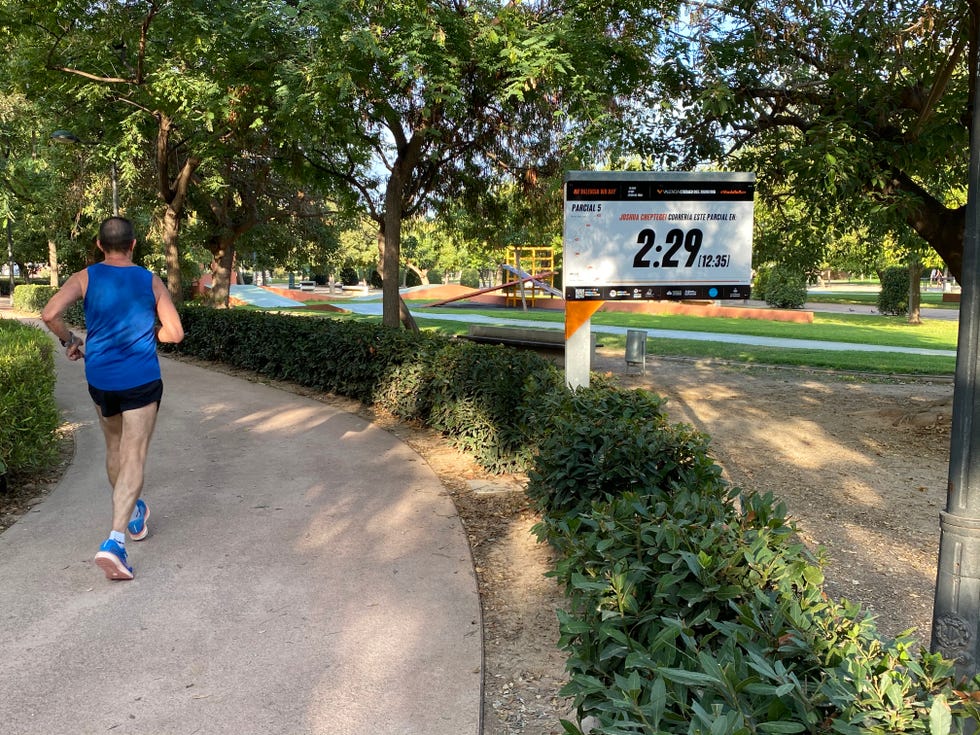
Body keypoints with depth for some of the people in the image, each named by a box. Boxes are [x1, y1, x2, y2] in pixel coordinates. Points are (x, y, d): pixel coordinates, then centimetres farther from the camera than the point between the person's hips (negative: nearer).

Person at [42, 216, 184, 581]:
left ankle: (134, 514, 40)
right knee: (133, 457, -4)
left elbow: (50, 314, -16)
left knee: (115, 448, 23)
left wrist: (69, 340, 3)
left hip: (101, 380, 3)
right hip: (141, 381, -2)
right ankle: (115, 539, -19)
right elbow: (174, 333, -3)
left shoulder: (85, 278, -3)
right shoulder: (152, 282, -3)